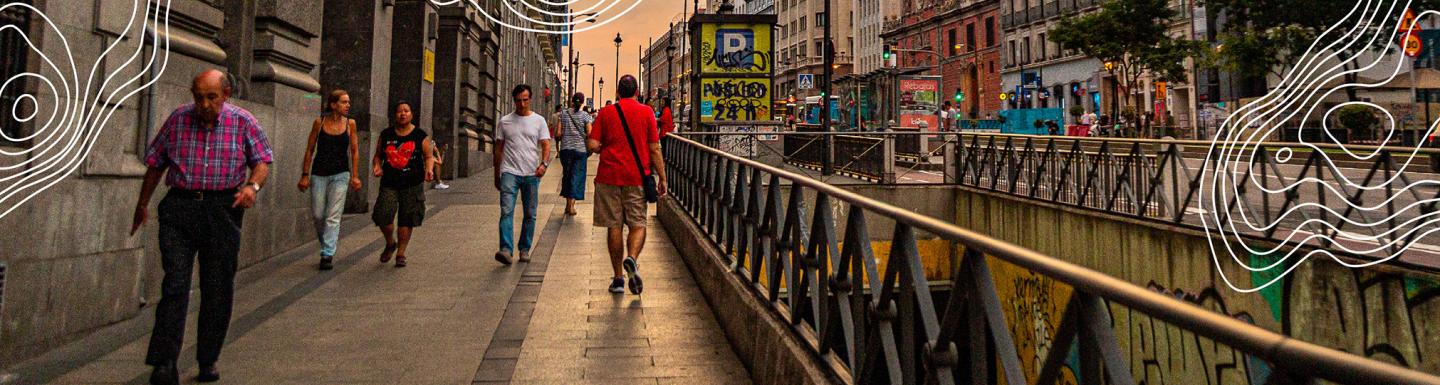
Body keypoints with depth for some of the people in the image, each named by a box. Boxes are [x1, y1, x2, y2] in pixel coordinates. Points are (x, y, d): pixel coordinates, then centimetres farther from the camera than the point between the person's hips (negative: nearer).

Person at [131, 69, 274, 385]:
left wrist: (253, 185, -17)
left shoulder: (243, 122, 1)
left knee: (218, 288, 6)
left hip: (223, 210, 0)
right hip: (179, 208, 0)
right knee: (175, 284, -9)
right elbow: (155, 163, 14)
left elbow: (263, 160, 5)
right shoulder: (178, 119, 4)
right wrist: (143, 204, 21)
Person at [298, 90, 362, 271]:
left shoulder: (350, 124, 1)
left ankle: (327, 254, -4)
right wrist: (305, 175, 0)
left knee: (333, 216, -6)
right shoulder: (319, 123, -1)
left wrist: (355, 176, 0)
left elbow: (354, 151, 5)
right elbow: (310, 149, 3)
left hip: (340, 175, -1)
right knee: (317, 215, 5)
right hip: (319, 174, 1)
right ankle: (326, 245, 30)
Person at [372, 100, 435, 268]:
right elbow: (378, 155, 17)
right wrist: (377, 165, -3)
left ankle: (400, 253, 17)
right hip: (389, 184, 1)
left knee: (406, 220, 1)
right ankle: (390, 244, 19)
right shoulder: (386, 135, 9)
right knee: (382, 216, -10)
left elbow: (429, 156, 7)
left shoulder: (420, 136, 4)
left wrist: (429, 169, -12)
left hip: (412, 185, -1)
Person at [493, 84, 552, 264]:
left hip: (531, 174, 1)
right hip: (510, 173, -1)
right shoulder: (505, 121, 9)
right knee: (507, 211, -15)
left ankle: (524, 249, 19)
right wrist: (496, 175, 14)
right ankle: (506, 250, -22)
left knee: (530, 215, 7)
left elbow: (546, 145, 0)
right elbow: (498, 149, 14)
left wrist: (544, 163, -20)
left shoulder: (539, 120, 6)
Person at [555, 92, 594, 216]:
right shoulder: (585, 115, -3)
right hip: (580, 149, -1)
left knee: (567, 174, 15)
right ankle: (571, 204, -2)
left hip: (566, 149, 2)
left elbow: (558, 133, -3)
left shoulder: (563, 114, 0)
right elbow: (589, 133, -10)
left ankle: (568, 203, 19)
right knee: (577, 175, 4)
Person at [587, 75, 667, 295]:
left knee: (614, 226, 7)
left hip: (609, 176, 1)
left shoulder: (606, 113, 2)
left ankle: (618, 278, 10)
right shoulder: (646, 112, 0)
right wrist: (662, 178, 4)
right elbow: (654, 149, -2)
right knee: (638, 224, 9)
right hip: (637, 177, -1)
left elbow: (592, 145, -4)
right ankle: (632, 258, -20)